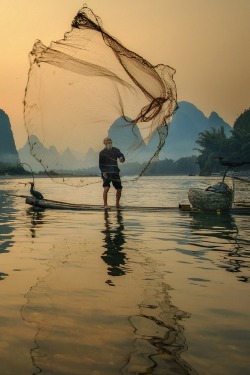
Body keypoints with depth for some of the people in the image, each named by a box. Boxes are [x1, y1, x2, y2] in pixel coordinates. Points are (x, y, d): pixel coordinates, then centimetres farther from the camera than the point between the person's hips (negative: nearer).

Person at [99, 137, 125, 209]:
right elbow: (101, 164, -2)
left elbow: (121, 156, -11)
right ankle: (105, 205, -14)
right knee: (106, 188, -22)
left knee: (119, 189, 6)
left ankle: (117, 203, 26)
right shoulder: (102, 153, -2)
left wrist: (121, 158, -36)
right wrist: (103, 172, -17)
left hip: (115, 173, 4)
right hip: (106, 173, -3)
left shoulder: (116, 150, 5)